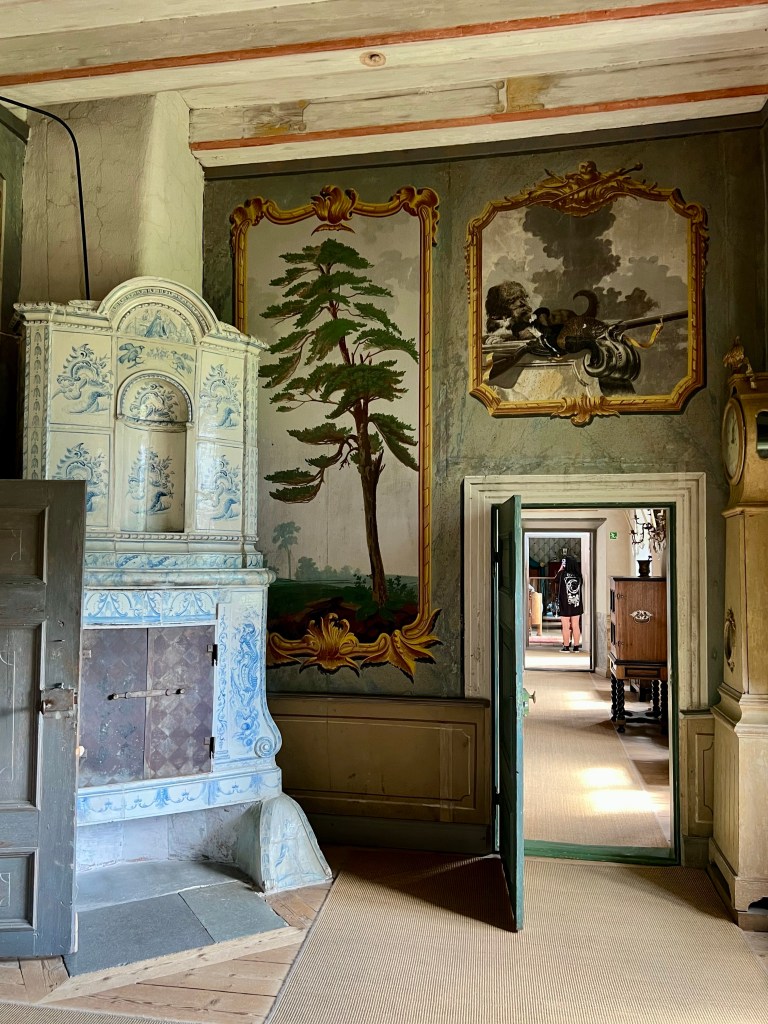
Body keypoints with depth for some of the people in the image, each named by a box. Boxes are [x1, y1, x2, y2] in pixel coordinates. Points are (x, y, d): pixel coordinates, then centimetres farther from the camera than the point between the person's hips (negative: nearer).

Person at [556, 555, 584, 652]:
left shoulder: (562, 574, -10)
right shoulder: (578, 576, -2)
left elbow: (556, 579, 10)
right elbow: (581, 587, 8)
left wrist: (561, 568, 12)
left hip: (565, 604, -3)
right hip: (576, 604, 3)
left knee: (566, 627, 3)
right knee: (576, 626, 8)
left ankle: (566, 646, 6)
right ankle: (576, 646, 12)